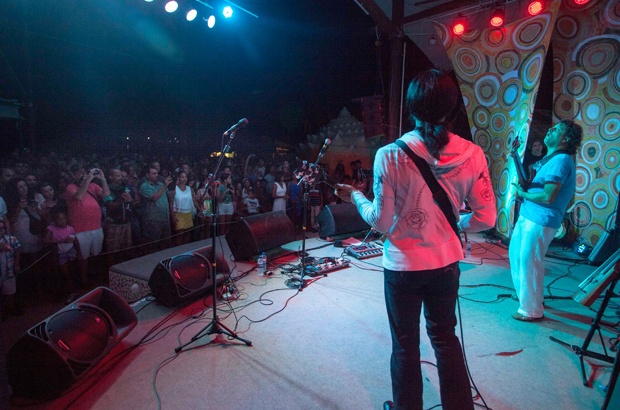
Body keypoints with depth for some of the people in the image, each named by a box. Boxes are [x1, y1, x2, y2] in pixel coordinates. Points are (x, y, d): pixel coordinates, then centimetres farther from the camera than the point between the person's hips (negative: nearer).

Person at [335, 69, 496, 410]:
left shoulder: (390, 155, -19)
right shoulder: (472, 154, -9)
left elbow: (382, 222, -15)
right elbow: (486, 218, -5)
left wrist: (355, 196, 3)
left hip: (403, 266, -3)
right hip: (446, 263, 3)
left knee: (405, 345, 18)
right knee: (445, 337, 25)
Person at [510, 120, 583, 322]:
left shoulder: (560, 160, -17)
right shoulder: (551, 159, 15)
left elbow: (548, 197, -25)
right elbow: (528, 182, 13)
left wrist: (523, 194, -8)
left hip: (540, 220, -10)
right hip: (528, 215, 10)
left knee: (528, 263, -2)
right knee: (516, 255, 21)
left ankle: (532, 310, 13)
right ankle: (524, 294, 39)